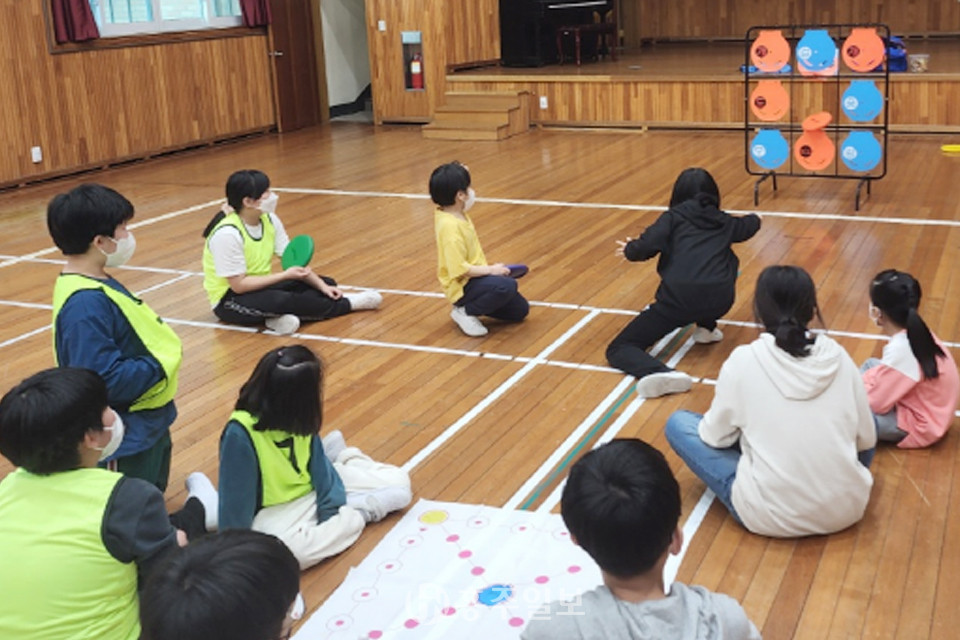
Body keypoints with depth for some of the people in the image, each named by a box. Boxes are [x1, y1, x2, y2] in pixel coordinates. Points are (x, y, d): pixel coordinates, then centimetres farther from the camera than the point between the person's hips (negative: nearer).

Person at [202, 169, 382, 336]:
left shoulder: (269, 219, -2)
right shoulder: (227, 233, -25)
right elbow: (238, 285, -26)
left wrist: (322, 286, -13)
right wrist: (285, 275, -25)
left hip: (260, 287, 8)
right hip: (229, 301, -8)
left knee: (326, 283, -2)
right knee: (280, 300, -37)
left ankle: (280, 315, -26)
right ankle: (347, 303, -17)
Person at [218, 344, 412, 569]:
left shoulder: (298, 419, -7)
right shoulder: (240, 434, -26)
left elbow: (320, 468, -2)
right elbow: (236, 501, -21)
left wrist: (335, 512, -13)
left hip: (315, 487, 5)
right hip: (277, 511, -5)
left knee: (398, 483, -1)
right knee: (288, 550, -42)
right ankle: (357, 513, -18)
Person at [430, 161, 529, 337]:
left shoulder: (458, 214, 1)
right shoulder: (450, 227, -29)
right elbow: (459, 269, -31)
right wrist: (490, 270, -22)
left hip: (475, 277, 10)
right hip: (463, 285, -10)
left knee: (520, 311, 11)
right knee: (507, 286, -35)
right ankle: (466, 312, -13)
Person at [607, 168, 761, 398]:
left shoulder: (674, 216, 10)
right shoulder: (724, 222, 22)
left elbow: (647, 246, -5)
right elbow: (750, 225, 45)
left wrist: (629, 250, 17)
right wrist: (754, 218, 69)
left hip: (680, 297, -4)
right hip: (720, 300, 4)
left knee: (618, 349, 1)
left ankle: (659, 373, -30)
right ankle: (706, 328, 30)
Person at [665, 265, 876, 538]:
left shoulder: (744, 360, -10)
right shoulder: (839, 357, -2)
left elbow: (715, 437, 1)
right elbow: (866, 440, 5)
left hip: (771, 515, -3)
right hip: (848, 508, 4)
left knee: (678, 423, 11)